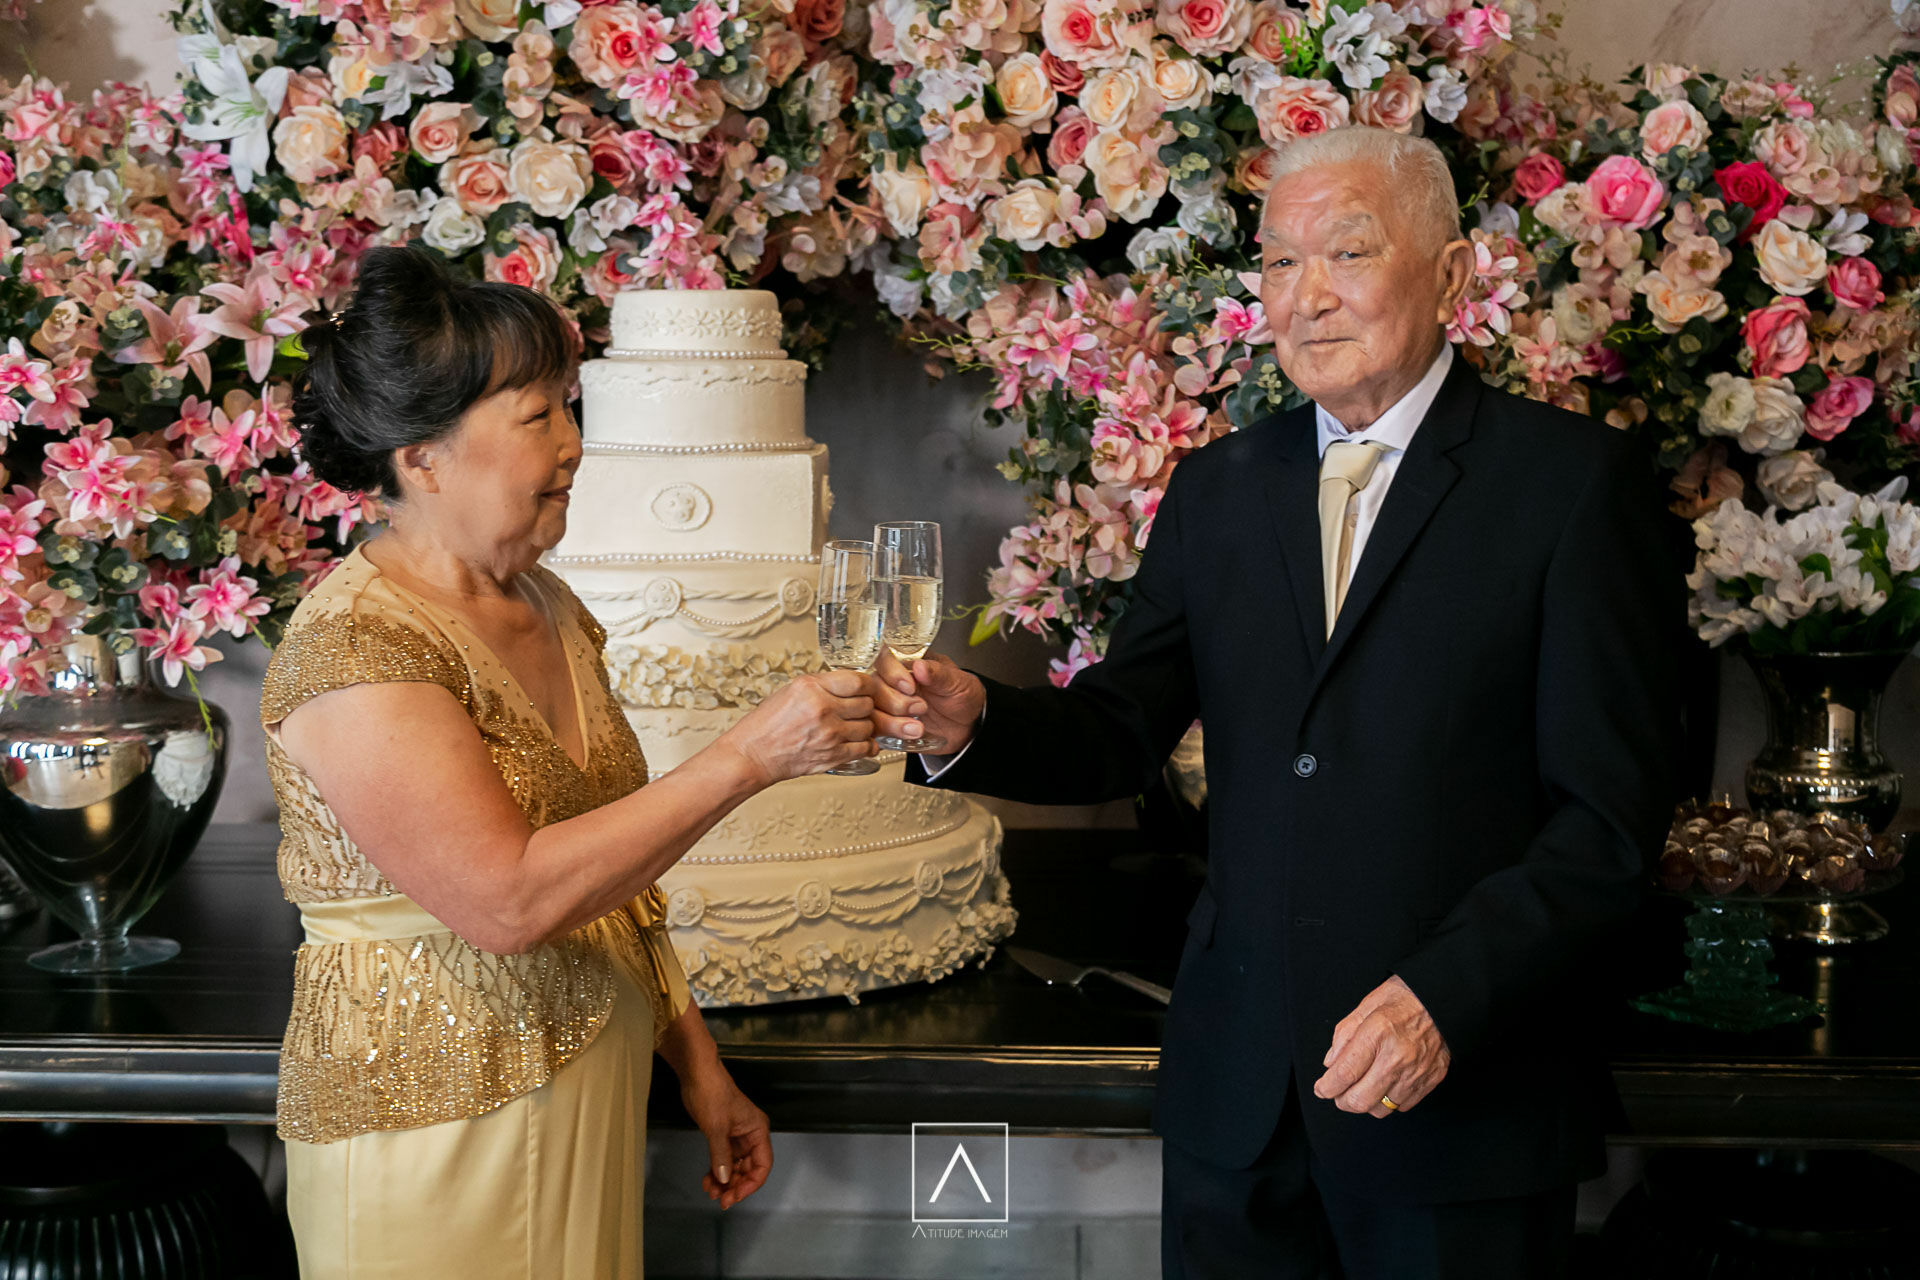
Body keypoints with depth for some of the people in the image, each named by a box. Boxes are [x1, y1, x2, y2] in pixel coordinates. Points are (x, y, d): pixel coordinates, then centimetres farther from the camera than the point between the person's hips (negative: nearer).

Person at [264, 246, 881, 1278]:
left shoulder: (546, 611, 7)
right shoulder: (353, 649, -19)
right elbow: (509, 899, -27)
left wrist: (695, 1063, 13)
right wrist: (749, 756, -26)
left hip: (593, 1112, 7)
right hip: (436, 1143, -7)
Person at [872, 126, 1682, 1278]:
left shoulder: (1575, 480, -6)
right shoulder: (1219, 490, 9)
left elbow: (1611, 816, -10)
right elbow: (1121, 735, 8)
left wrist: (1446, 997, -20)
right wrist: (975, 721, -12)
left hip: (1467, 1090, -4)